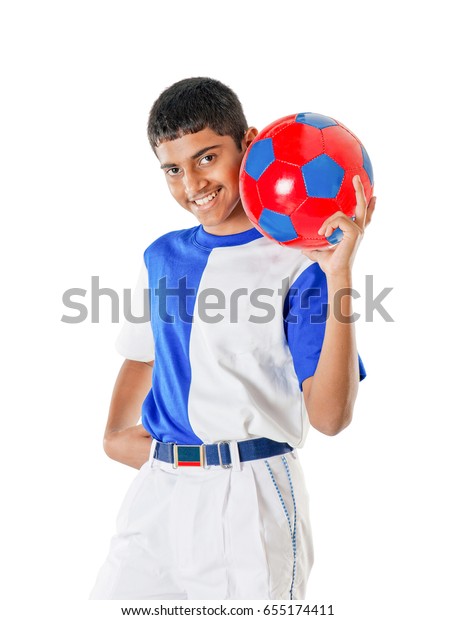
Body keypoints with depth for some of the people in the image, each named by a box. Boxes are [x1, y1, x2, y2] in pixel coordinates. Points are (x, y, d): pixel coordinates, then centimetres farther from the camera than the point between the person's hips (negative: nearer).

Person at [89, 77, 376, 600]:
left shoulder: (298, 261, -9)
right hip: (156, 491, 5)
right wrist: (115, 433, 8)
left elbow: (329, 416, -17)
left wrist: (339, 278, -23)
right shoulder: (162, 255, 10)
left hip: (248, 502, -5)